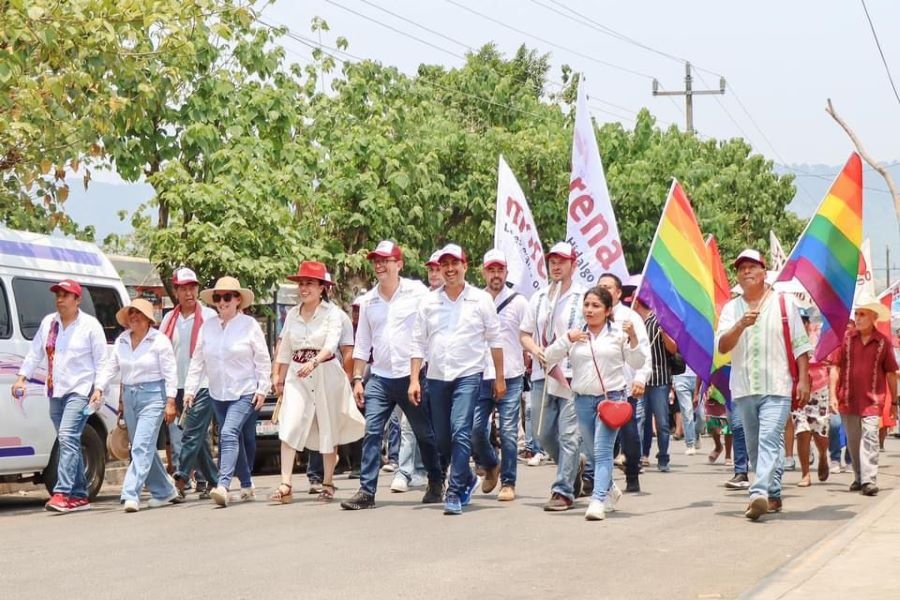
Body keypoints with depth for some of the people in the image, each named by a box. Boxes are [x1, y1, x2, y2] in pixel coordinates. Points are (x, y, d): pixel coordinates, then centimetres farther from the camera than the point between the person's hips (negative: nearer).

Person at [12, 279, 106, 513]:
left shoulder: (90, 325, -4)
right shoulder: (48, 322, 12)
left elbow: (102, 362, -3)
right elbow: (34, 353, 16)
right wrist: (22, 378, 6)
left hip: (80, 390, -6)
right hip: (55, 391, 6)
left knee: (67, 437, -20)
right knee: (69, 443, 9)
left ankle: (62, 493, -28)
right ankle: (80, 496, 14)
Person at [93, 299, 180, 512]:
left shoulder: (159, 340, -6)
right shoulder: (121, 341, 10)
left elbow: (170, 372, -7)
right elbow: (110, 367, 9)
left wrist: (170, 402, -12)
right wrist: (99, 389, -5)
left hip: (153, 396, -6)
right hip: (129, 396, 7)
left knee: (142, 447, -14)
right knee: (144, 448, 11)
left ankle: (131, 495, -19)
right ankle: (164, 491, 25)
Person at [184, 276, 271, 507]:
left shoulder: (249, 325, -5)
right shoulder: (207, 327, 6)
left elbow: (263, 360, -3)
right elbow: (197, 360, 7)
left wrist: (262, 388, -8)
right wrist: (190, 389, 1)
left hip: (244, 393, -5)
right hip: (218, 394, 5)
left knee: (229, 434, -21)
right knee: (235, 439, 12)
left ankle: (223, 485, -30)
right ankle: (247, 486, 24)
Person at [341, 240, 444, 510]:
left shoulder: (417, 292, -4)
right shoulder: (368, 301, 9)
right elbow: (361, 344, 14)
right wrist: (357, 379, 9)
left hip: (412, 376, -3)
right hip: (379, 378, 3)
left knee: (425, 434, 9)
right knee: (372, 433, -6)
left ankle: (436, 484, 25)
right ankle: (366, 491, -5)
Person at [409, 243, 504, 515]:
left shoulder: (481, 299, 0)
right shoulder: (428, 301, 7)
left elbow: (494, 340, 5)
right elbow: (418, 342, 8)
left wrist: (500, 378, 4)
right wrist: (414, 379, 0)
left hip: (468, 375, -4)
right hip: (436, 377, 4)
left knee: (460, 432, -17)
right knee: (441, 438, 10)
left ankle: (455, 492, -14)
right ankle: (467, 478, 33)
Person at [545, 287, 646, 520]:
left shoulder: (618, 333, 2)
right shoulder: (576, 334, 8)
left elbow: (638, 364, 3)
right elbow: (549, 357, 3)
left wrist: (633, 339, -12)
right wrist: (567, 339, -10)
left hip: (612, 397, -4)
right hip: (583, 400, 4)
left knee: (602, 450, -16)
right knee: (595, 452, 14)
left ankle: (598, 500, -23)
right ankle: (610, 490, 37)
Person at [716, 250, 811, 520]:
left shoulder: (783, 302, 6)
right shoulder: (731, 309, 11)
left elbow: (799, 345, 6)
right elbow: (722, 346, -2)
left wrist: (803, 380, -1)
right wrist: (741, 325, -19)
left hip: (776, 386, -4)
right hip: (744, 388, 4)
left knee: (770, 440, -17)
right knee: (754, 445, 9)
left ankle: (760, 494, -28)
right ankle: (773, 495, 21)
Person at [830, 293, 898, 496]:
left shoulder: (883, 342, 1)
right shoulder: (846, 338, 2)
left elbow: (891, 374, 7)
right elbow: (836, 368, 4)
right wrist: (833, 395, -2)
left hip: (872, 401, -2)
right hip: (848, 400, 2)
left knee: (869, 438, -12)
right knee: (853, 440, 10)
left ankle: (869, 480, -14)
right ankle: (858, 477, 22)